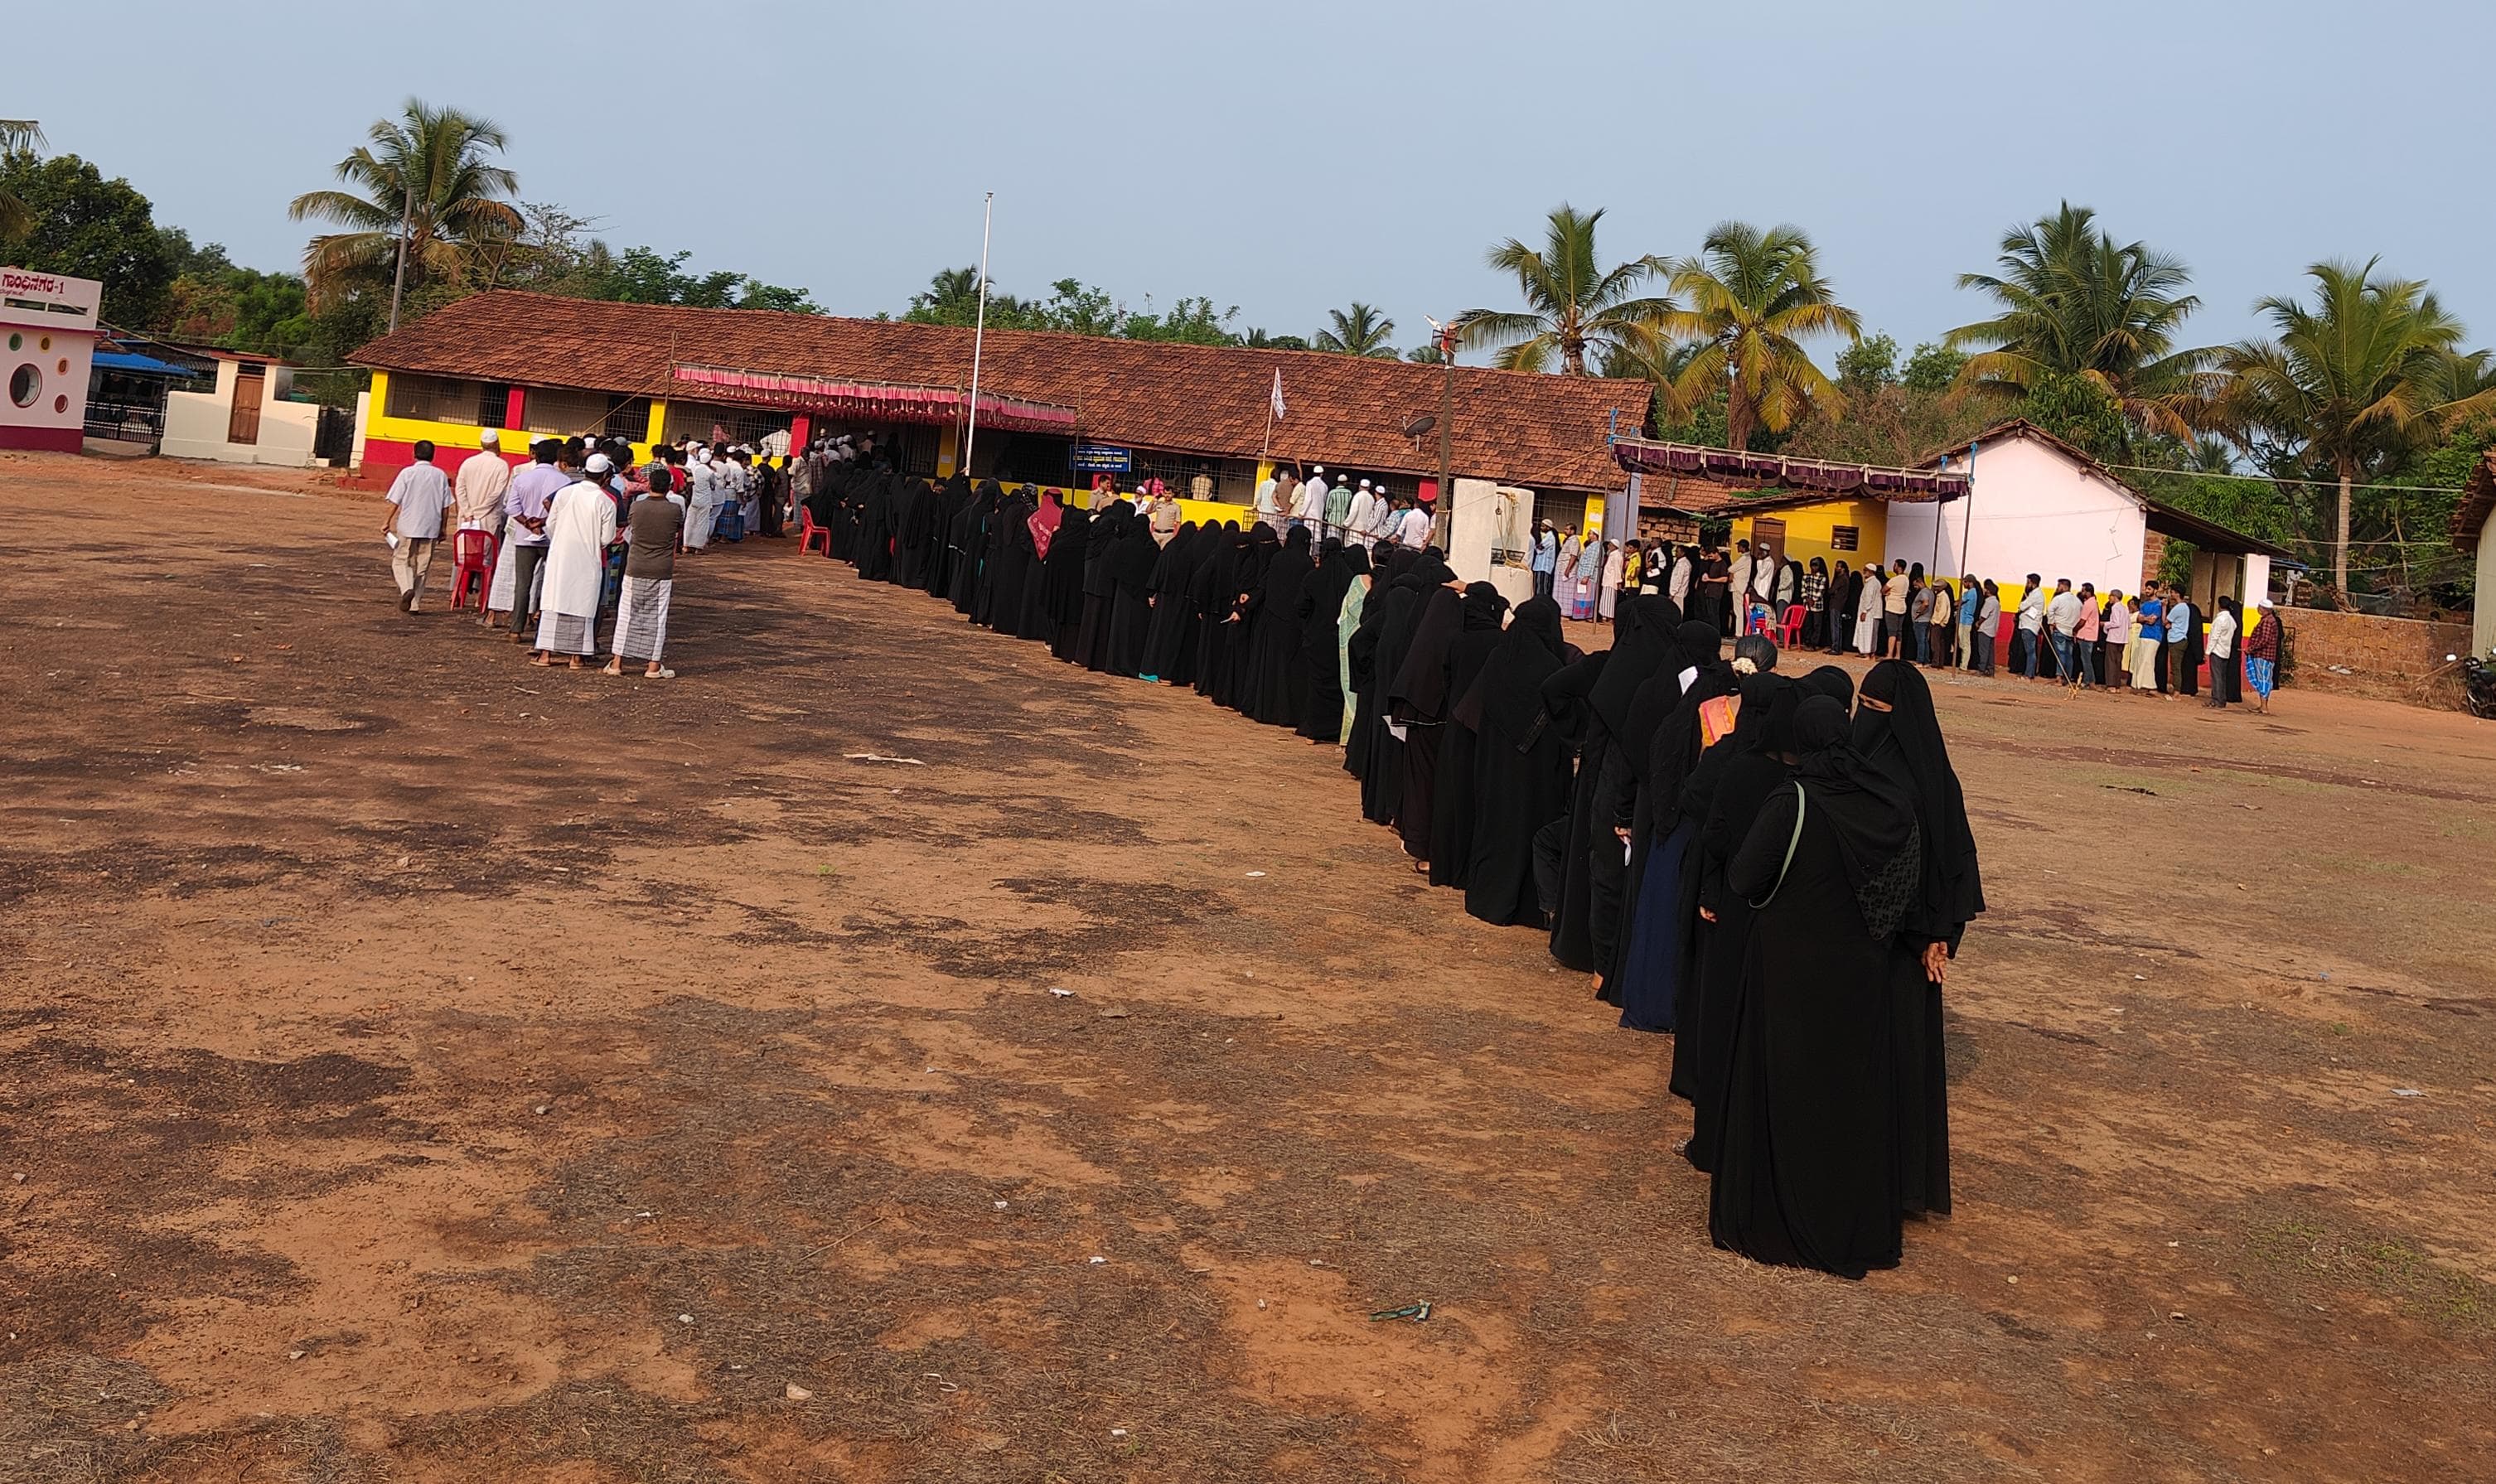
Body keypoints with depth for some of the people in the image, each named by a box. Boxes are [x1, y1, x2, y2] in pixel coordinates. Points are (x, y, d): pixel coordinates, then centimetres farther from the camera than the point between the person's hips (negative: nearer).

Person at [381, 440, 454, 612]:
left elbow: (395, 501, -5)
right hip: (431, 528, 2)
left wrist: (387, 522, 4)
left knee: (401, 561, 9)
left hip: (408, 527, -2)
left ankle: (407, 589, -18)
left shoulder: (407, 473, -5)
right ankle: (414, 604, 9)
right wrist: (443, 529, 13)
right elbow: (445, 506, 5)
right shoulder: (440, 475, 3)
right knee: (422, 566, 9)